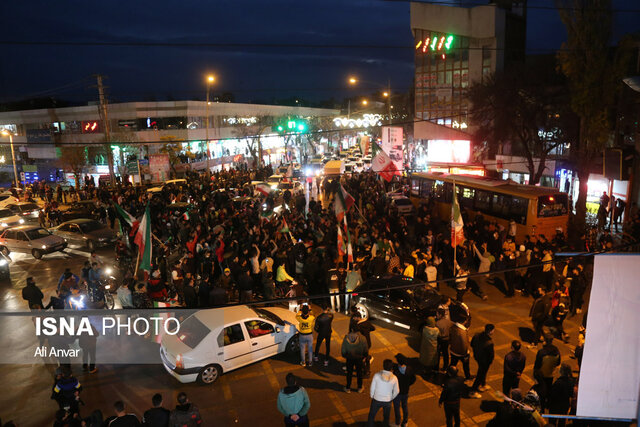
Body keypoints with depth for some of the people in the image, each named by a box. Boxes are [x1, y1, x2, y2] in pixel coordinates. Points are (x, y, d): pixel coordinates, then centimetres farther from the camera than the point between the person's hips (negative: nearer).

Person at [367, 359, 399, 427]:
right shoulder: (394, 378, -17)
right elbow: (396, 391, -5)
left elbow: (372, 388, -13)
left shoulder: (377, 375, -23)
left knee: (371, 415, 23)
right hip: (388, 401, 1)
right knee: (386, 417, 27)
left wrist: (372, 396, 6)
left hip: (376, 400, -1)